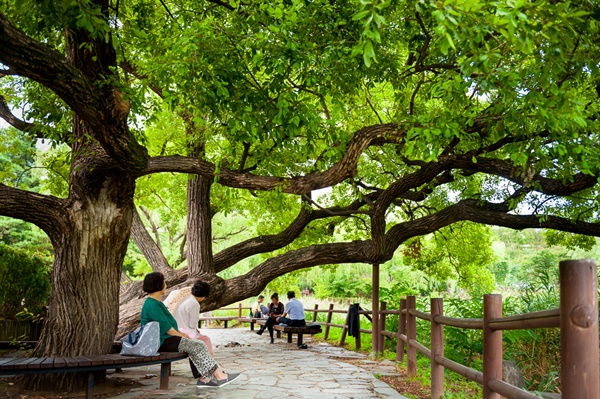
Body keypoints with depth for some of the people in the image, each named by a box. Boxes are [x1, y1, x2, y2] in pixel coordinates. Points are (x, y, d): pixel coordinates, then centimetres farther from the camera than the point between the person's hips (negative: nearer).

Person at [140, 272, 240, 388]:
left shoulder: (155, 303, 16)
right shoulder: (152, 305, -19)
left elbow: (169, 324, 21)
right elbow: (166, 328, -19)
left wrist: (181, 333, 11)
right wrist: (181, 336, -7)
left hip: (166, 339, 11)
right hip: (161, 342, -11)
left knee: (197, 345, 2)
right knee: (198, 346, -14)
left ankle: (203, 378, -4)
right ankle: (219, 375, -9)